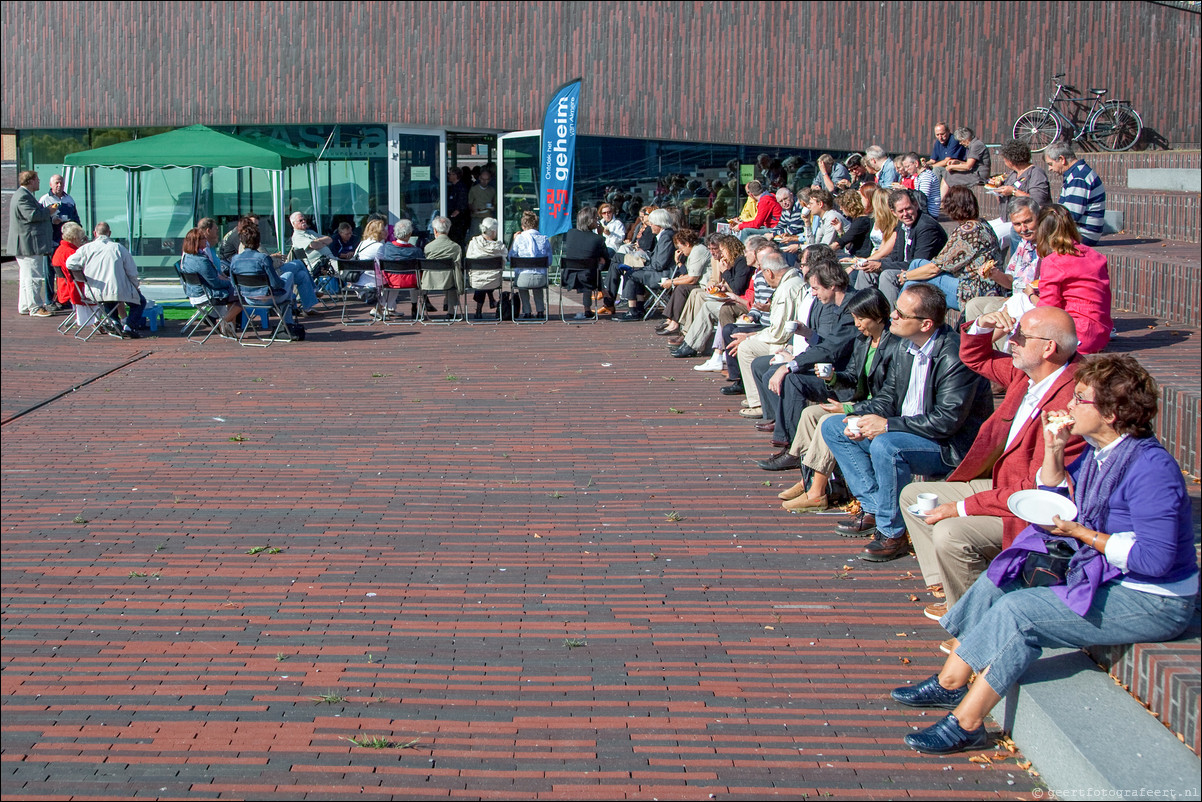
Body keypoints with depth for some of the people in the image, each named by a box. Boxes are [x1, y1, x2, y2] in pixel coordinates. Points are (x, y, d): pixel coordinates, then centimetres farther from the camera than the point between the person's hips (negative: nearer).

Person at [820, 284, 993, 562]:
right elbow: (888, 396, 12)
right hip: (904, 432, 10)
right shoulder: (910, 350, 3)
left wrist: (888, 425, -26)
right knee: (833, 427, 6)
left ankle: (892, 533, -20)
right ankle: (873, 508, 3)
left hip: (951, 447, -10)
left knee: (885, 445, -37)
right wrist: (861, 418, -9)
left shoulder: (955, 357, -24)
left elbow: (947, 421, -28)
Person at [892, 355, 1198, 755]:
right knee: (995, 584, 7)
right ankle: (950, 683, 10)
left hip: (1152, 604, -10)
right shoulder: (1100, 451, 5)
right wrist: (1054, 450, 1)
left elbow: (1155, 558, -28)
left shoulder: (1151, 467, -24)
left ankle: (966, 723, -13)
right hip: (1101, 579, 10)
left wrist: (1081, 534, -23)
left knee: (1017, 611, -21)